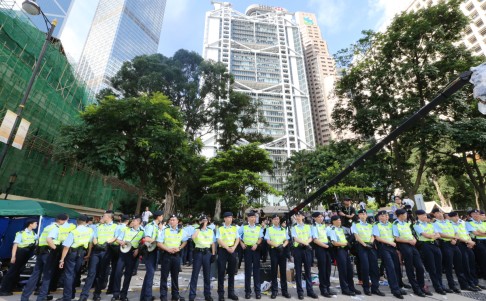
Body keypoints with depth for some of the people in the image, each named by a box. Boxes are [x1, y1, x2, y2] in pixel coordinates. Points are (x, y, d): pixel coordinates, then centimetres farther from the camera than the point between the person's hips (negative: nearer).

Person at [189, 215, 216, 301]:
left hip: (207, 253, 2)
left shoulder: (211, 231, 7)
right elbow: (193, 237, -22)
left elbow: (213, 243, 10)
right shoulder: (196, 230, 0)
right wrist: (200, 228, -17)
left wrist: (213, 254, 4)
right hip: (198, 252, -2)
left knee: (207, 274, 10)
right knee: (195, 274, 3)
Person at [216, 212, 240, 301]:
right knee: (221, 272, 1)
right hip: (223, 250, -3)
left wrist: (233, 247, -10)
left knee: (232, 273, 10)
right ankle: (221, 293, 13)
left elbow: (237, 239, 6)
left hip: (232, 250, 3)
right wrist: (227, 248, -17)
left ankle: (231, 292, 22)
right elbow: (219, 240, -9)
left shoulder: (234, 228, 8)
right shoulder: (220, 229, -2)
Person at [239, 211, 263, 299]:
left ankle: (258, 291, 13)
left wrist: (256, 244, -13)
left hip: (256, 249, 1)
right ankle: (247, 291, 14)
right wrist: (241, 243, -3)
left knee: (256, 270, 4)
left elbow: (260, 238, 4)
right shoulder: (243, 227, 5)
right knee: (248, 270, 4)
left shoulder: (259, 228, 8)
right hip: (247, 249, -1)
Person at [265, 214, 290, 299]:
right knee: (274, 271, 3)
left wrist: (283, 245, -12)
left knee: (283, 271, 6)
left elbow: (287, 240, 8)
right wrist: (277, 246, -16)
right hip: (274, 250, -2)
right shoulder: (269, 229, 4)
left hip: (282, 250, 2)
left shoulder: (283, 229, 13)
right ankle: (274, 291, 12)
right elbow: (268, 241, -3)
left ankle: (284, 290, 14)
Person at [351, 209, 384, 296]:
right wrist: (364, 244, -16)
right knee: (365, 266, -8)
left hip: (371, 246, 4)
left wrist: (371, 242, -10)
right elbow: (356, 236, -5)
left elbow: (372, 236, 11)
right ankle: (366, 288, 4)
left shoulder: (370, 226, 20)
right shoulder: (355, 225, 6)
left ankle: (375, 288, 8)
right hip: (362, 246, -4)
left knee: (374, 266, 0)